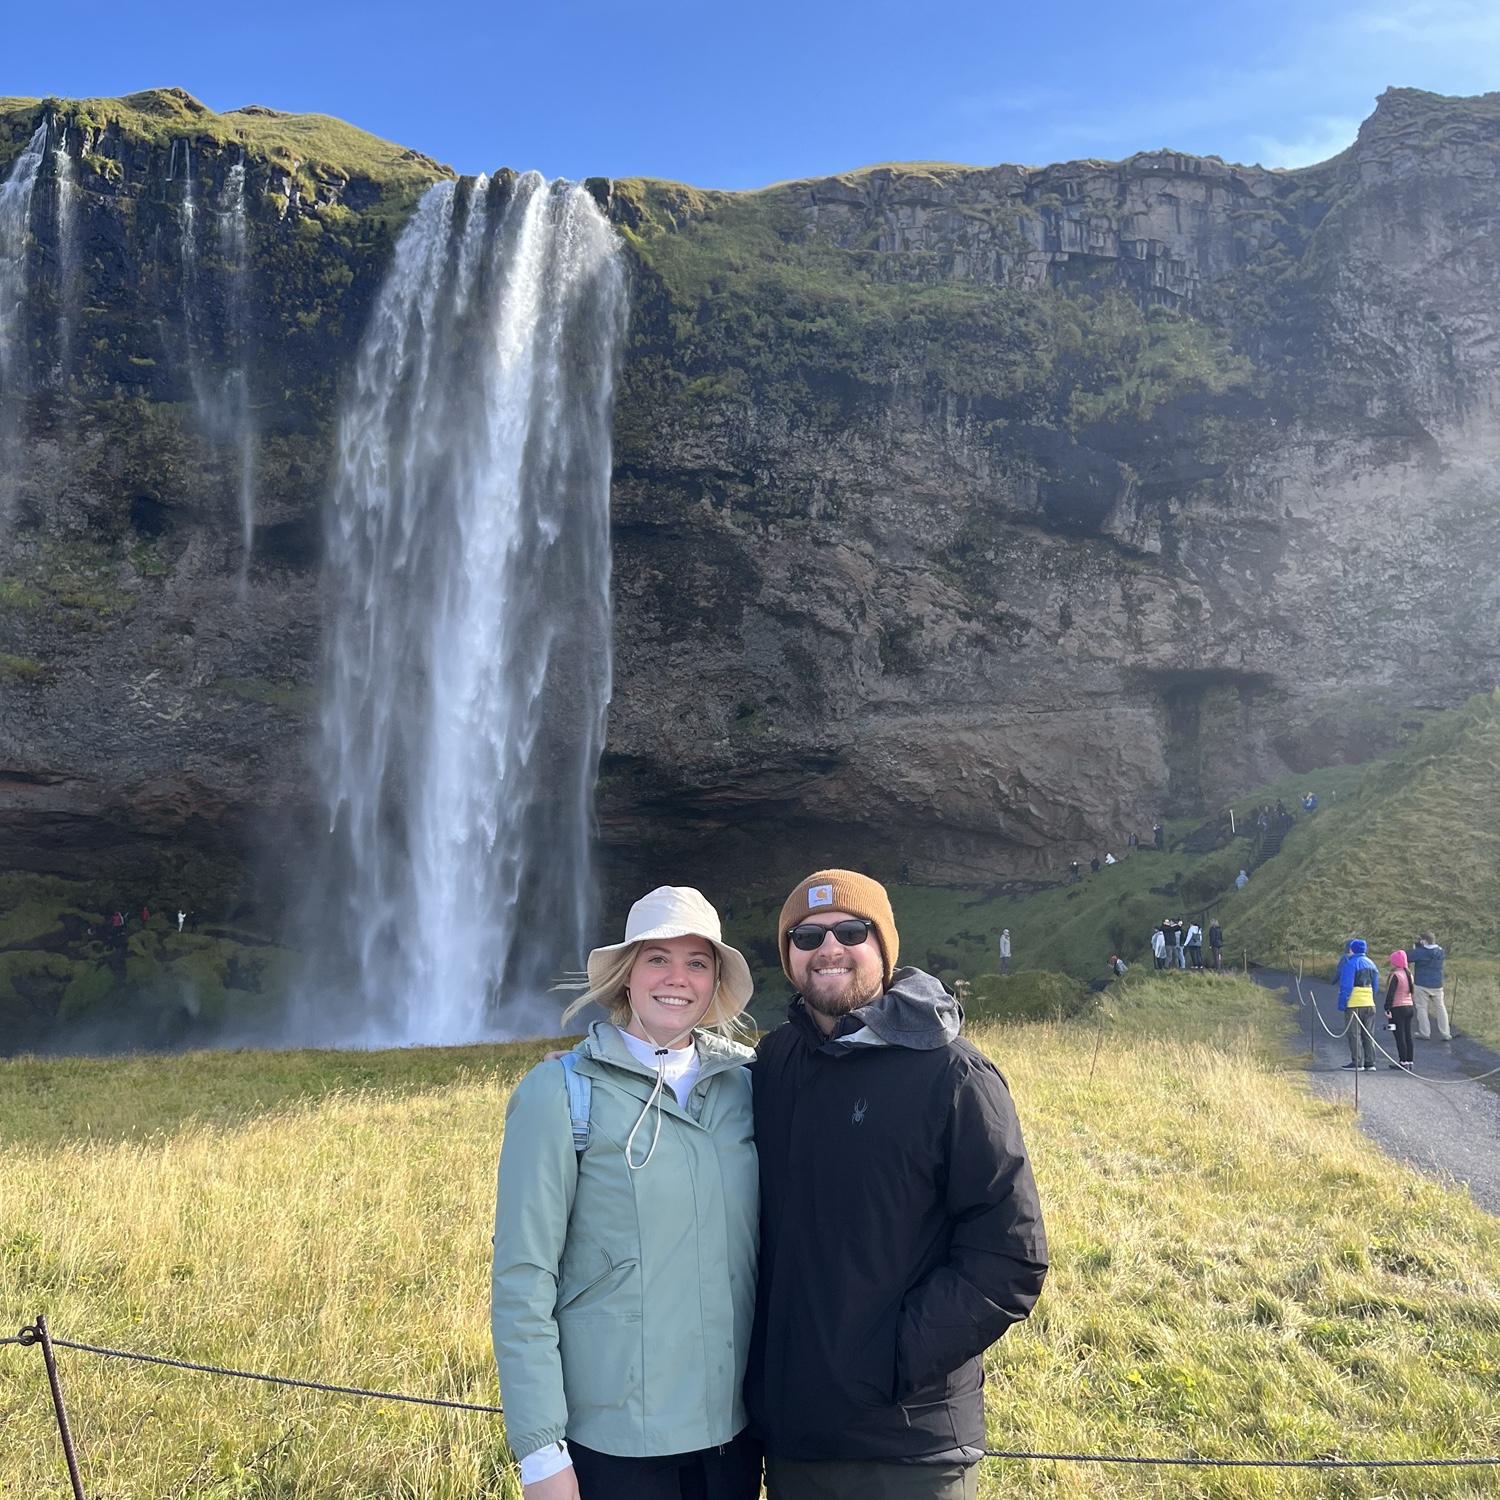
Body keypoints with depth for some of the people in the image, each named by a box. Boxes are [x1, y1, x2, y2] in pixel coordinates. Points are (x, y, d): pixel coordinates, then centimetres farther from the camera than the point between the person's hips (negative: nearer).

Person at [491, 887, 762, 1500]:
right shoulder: (560, 1094, -9)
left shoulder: (744, 1084, 2)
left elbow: (768, 1247, 9)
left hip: (735, 1428, 4)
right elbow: (521, 1280, -10)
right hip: (612, 1438, -3)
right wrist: (539, 1451, -12)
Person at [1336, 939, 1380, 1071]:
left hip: (1354, 1004, -7)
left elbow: (1346, 986, -14)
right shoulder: (1370, 963, 13)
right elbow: (1375, 984, 17)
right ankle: (1370, 1063, 11)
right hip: (1369, 1004, 7)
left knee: (1354, 1034, -2)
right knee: (1369, 1034, 11)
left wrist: (1342, 1003, -10)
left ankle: (1356, 1062, -2)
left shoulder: (1350, 963, -11)